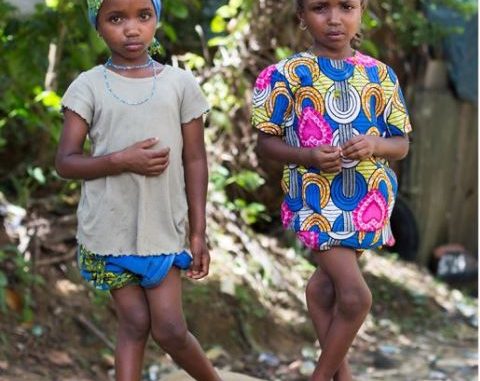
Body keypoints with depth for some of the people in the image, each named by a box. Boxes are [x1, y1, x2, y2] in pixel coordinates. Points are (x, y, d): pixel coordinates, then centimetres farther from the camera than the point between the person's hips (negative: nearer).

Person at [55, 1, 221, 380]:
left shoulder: (181, 83, 1)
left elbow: (195, 162, 4)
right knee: (134, 322, 3)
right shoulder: (88, 86, -2)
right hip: (109, 231, 0)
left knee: (170, 329, 1)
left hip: (163, 229, 0)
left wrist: (198, 232, 3)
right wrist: (122, 160, -19)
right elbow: (66, 161, -5)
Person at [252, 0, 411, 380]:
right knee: (356, 297, -10)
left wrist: (376, 145, -17)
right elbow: (266, 143, -4)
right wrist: (308, 155, -22)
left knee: (329, 281, 19)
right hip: (316, 200, -4)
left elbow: (402, 144, 6)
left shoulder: (380, 75, 1)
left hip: (368, 200, 4)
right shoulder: (288, 75, -8)